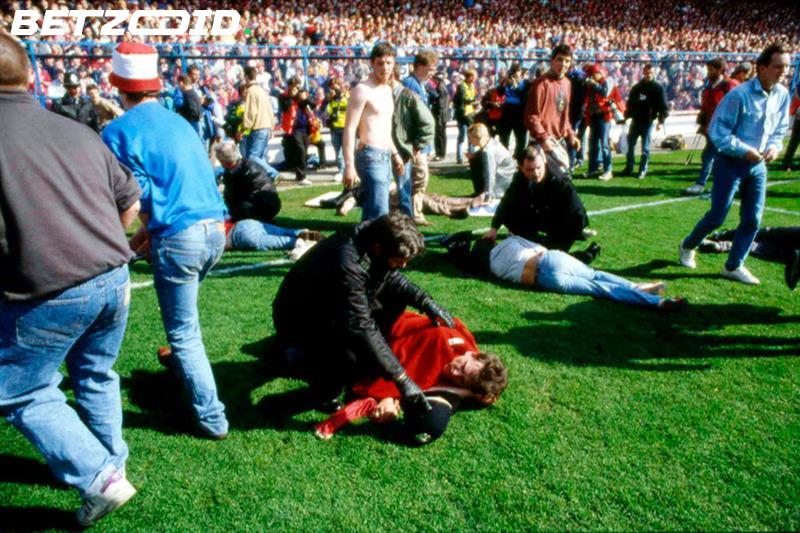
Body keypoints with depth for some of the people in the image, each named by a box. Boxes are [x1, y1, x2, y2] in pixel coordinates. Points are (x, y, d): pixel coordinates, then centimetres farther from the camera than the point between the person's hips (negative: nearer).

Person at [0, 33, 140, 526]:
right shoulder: (78, 131, 9)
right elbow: (130, 204, 15)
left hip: (48, 292, -5)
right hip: (115, 279, 6)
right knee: (97, 376, 24)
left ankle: (99, 478, 10)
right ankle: (113, 464, 36)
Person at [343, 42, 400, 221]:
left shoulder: (387, 90, 16)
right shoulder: (362, 90, -11)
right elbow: (349, 128, -17)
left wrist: (394, 153, 27)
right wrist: (349, 164, -23)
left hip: (385, 156, 9)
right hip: (371, 156, -9)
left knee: (370, 211, 14)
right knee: (379, 213, -16)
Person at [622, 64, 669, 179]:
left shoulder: (658, 88, -1)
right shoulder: (636, 87, 11)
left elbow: (663, 105, -4)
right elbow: (630, 103, 15)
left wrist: (661, 121, -12)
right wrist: (627, 115, 4)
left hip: (648, 121, -4)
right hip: (635, 120, 4)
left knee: (645, 147, 0)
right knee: (630, 144, 7)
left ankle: (643, 170, 8)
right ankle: (629, 168, 17)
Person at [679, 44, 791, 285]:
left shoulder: (783, 95, 1)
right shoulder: (739, 94, -18)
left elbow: (780, 128, 15)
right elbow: (717, 131, -15)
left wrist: (775, 146, -5)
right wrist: (745, 150, -19)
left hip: (758, 165, 6)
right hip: (732, 163, -6)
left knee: (753, 219, 5)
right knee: (717, 217, 2)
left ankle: (734, 266, 19)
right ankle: (687, 247, 28)